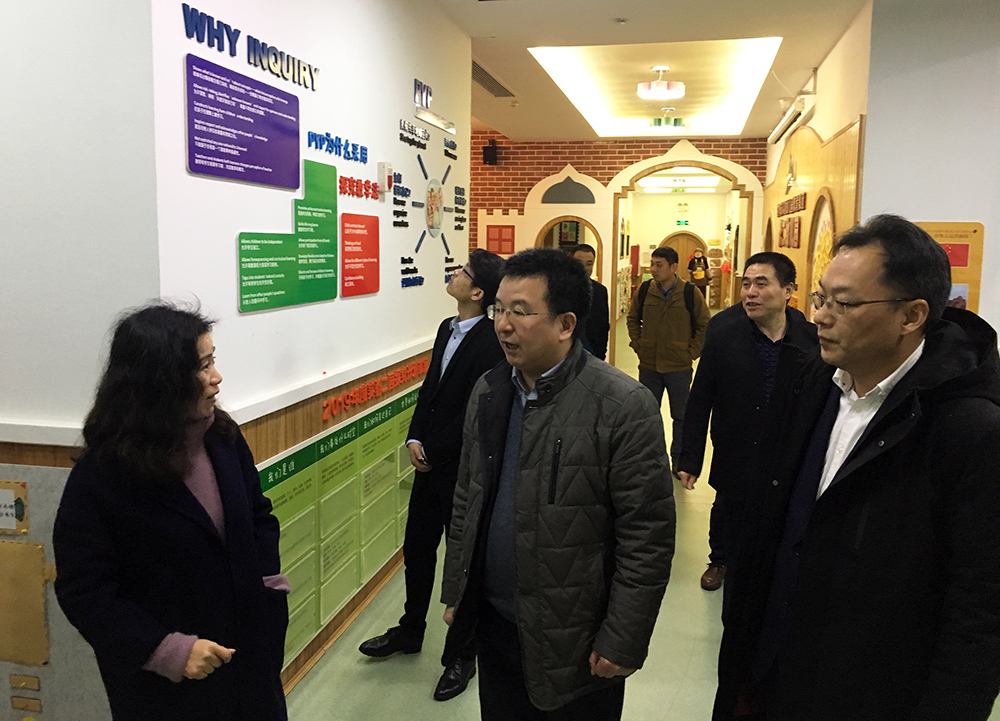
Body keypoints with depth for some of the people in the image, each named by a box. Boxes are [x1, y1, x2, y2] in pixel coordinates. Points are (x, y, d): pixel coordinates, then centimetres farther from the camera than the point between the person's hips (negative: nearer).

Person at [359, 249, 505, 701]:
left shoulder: (490, 344, -21)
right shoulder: (447, 329, 6)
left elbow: (473, 413, -22)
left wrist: (432, 451, -13)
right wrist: (414, 439, -1)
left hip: (463, 470, -8)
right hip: (429, 461, 8)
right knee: (417, 547, 20)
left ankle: (463, 654, 27)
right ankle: (410, 631, 41)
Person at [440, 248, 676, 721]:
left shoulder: (624, 407, -18)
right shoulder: (487, 392, 2)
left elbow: (648, 538, -16)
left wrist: (621, 645, -13)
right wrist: (455, 593, 13)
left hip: (575, 644, -5)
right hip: (493, 625, 5)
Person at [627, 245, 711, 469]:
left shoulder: (691, 294, -9)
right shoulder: (644, 291, -3)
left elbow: (704, 326, 0)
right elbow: (633, 319, 13)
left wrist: (692, 352, -5)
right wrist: (637, 345, 3)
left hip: (679, 367, -2)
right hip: (648, 365, 2)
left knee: (681, 416, 10)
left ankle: (678, 459, 26)